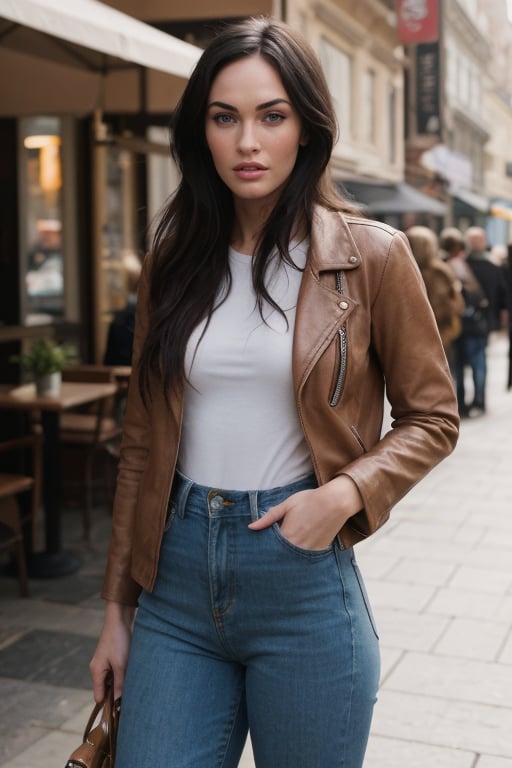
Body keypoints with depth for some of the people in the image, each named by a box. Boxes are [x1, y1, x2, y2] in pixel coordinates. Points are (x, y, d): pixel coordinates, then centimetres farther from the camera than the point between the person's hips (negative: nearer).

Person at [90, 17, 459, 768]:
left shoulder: (372, 256, -5)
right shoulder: (174, 262, 5)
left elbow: (432, 416, 3)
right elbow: (143, 444, 9)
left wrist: (346, 493, -16)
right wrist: (116, 606, 10)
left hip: (302, 573, -2)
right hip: (177, 574, 3)